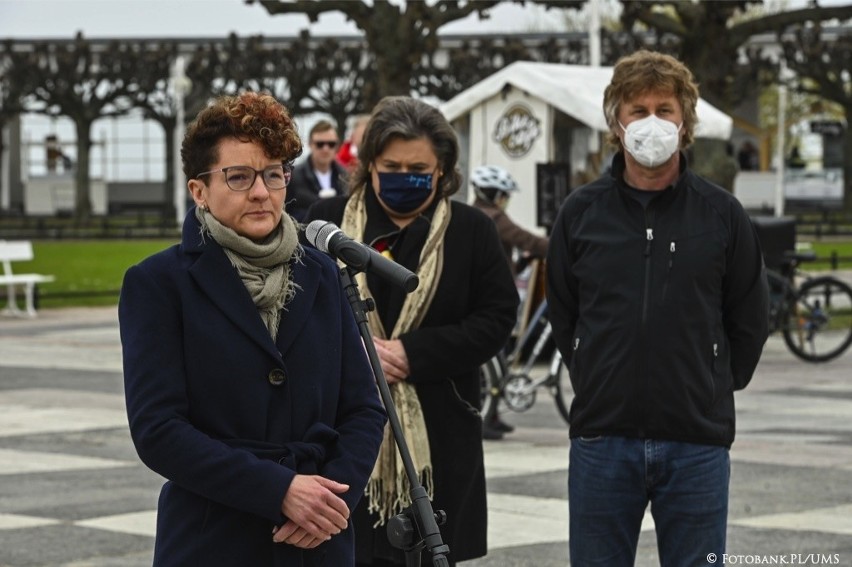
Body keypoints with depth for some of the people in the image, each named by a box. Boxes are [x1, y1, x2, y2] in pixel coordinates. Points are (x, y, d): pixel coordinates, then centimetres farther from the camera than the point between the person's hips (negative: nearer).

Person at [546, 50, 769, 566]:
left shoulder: (721, 214, 2)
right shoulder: (581, 213, 5)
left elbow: (750, 321, 11)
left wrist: (711, 389, 11)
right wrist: (601, 386, 11)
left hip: (697, 444, -1)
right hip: (602, 441, 1)